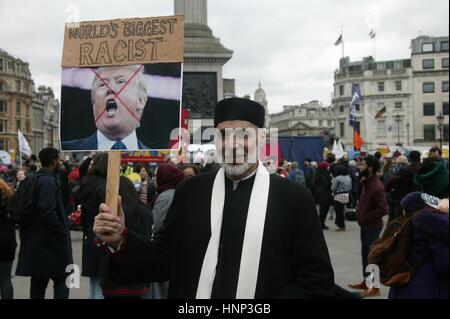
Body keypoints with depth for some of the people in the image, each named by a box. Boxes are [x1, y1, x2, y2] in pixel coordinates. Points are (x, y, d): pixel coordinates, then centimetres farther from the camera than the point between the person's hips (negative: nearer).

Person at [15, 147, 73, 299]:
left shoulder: (35, 179, 12)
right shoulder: (48, 181, -17)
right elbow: (48, 213, -25)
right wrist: (63, 234, -15)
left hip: (36, 239, 9)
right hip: (50, 240, -9)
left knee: (38, 281, 13)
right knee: (61, 280, -1)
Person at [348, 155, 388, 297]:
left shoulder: (377, 186, -22)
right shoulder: (367, 182, 6)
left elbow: (383, 209, -27)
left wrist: (367, 217, -21)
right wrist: (360, 213, 9)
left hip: (372, 226, -9)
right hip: (365, 225, 9)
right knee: (365, 253, 17)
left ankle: (375, 287, 10)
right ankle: (365, 282, 29)